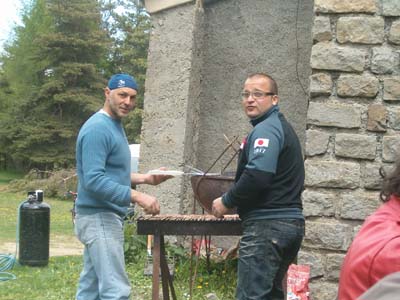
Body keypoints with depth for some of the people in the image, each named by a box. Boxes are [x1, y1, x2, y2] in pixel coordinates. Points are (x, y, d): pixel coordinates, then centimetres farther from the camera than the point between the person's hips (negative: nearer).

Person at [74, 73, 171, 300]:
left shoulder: (115, 126, 15)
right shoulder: (98, 129, -16)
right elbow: (93, 180, -25)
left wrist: (145, 178, 12)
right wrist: (137, 197, -27)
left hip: (106, 217, 10)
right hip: (100, 218, -10)